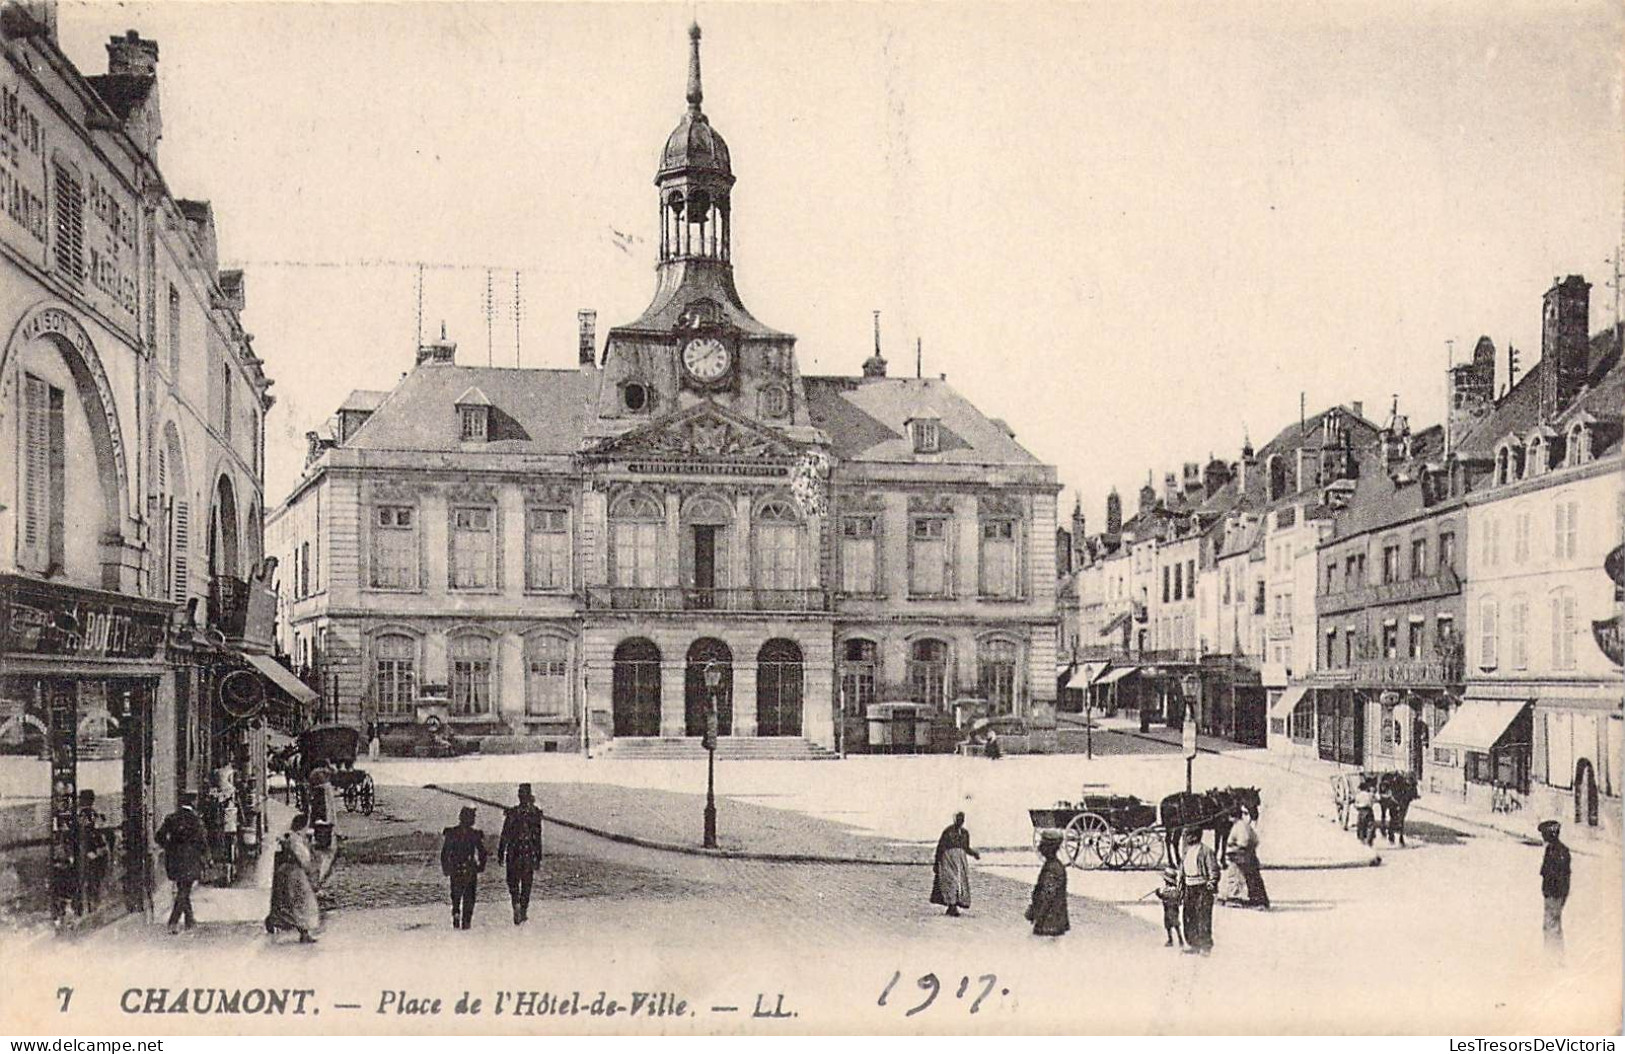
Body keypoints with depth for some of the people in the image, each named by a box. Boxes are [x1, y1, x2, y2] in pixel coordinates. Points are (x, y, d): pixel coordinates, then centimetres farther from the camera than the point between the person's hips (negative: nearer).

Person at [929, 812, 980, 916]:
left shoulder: (965, 833, 12)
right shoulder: (948, 831, -5)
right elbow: (940, 847, -3)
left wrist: (975, 854, 0)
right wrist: (936, 863, -5)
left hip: (961, 860, 6)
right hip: (948, 858, -6)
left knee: (962, 883, 0)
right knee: (951, 881, -15)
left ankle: (951, 908, 6)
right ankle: (952, 907, -19)